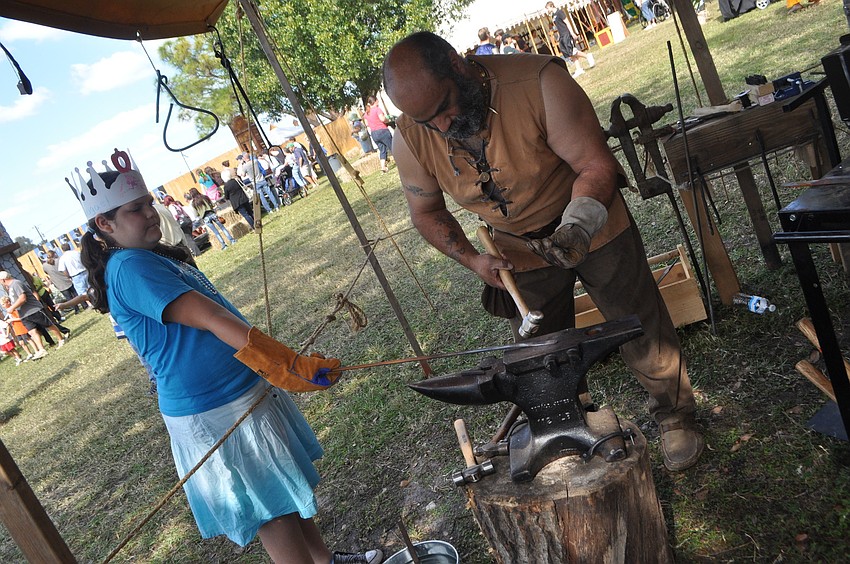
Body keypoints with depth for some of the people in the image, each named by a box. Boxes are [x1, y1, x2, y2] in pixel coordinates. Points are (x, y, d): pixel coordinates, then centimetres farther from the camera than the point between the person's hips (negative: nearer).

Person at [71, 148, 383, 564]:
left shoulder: (154, 257, 12)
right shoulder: (128, 267, -20)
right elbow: (209, 319, -30)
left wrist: (285, 364, 22)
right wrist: (290, 365, -37)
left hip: (245, 392, 10)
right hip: (214, 412, -10)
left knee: (292, 485, 23)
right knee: (273, 513, 3)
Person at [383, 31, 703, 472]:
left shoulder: (539, 83, -30)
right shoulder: (410, 141, -18)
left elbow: (596, 164, -25)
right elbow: (426, 212, -3)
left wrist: (578, 225, -42)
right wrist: (472, 260, -17)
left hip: (592, 227, -2)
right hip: (520, 254, 3)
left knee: (641, 330, 9)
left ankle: (674, 417, 34)